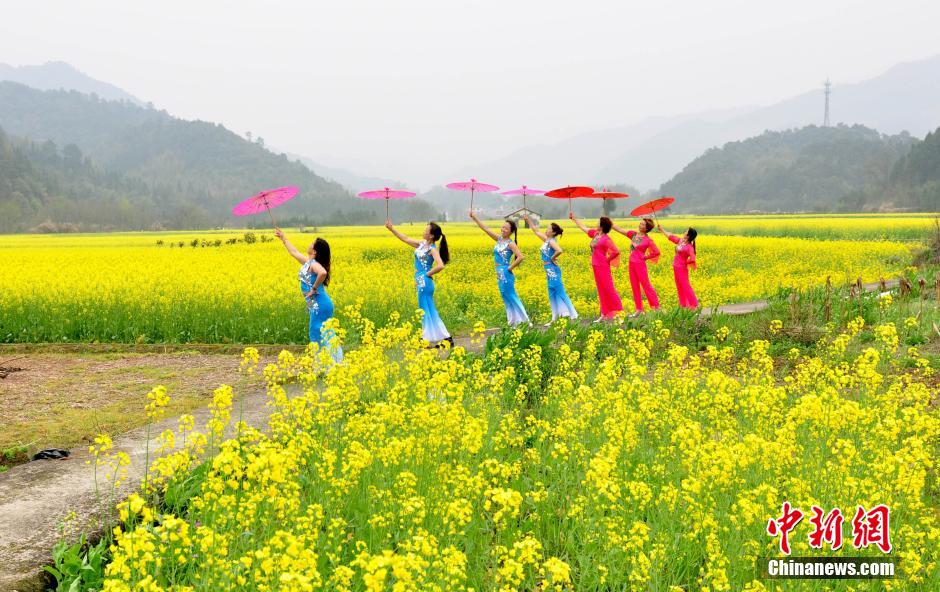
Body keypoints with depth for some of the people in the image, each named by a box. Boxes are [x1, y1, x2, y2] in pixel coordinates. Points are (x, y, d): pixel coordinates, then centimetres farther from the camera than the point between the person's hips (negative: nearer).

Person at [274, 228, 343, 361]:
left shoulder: (313, 264, -14)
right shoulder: (308, 262, 14)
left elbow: (323, 273, -37)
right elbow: (294, 252, 32)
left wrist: (314, 288, -25)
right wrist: (283, 238, 38)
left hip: (319, 305, -9)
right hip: (317, 305, 9)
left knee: (318, 335, -6)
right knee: (324, 335, 11)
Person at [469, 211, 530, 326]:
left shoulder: (510, 243, -13)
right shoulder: (499, 239, 7)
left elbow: (521, 257, -24)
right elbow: (485, 228, 8)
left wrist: (510, 268, -17)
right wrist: (474, 217, 2)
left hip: (505, 273, -8)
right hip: (500, 274, 8)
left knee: (511, 298, -5)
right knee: (508, 299, 11)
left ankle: (523, 320, 0)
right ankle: (513, 321, 16)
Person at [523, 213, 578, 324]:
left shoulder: (551, 241, -16)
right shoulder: (546, 239, 9)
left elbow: (559, 251, -35)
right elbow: (535, 231, 22)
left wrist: (552, 258, -20)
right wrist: (528, 220, 20)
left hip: (553, 270, -9)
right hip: (549, 271, 9)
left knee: (560, 293, -6)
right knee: (552, 294, 12)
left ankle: (573, 315, -2)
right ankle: (555, 317, 17)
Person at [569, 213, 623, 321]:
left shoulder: (605, 239, -16)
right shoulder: (595, 234, 8)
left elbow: (616, 252, -20)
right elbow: (584, 228, 22)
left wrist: (608, 259, -10)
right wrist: (574, 219, 26)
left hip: (603, 267, -8)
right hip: (596, 266, 8)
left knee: (608, 289, -5)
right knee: (601, 290, 11)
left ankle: (619, 312, 0)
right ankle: (604, 314, 15)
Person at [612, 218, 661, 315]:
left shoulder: (648, 240, -8)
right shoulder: (633, 234, 7)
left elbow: (656, 252, -5)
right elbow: (620, 230, 9)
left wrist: (646, 257, -4)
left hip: (640, 264, -6)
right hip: (632, 263, 6)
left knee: (646, 285, -5)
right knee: (635, 286, 8)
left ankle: (657, 307, 1)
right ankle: (639, 309, 13)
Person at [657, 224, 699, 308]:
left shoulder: (689, 247, -21)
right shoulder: (680, 240, 2)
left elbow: (692, 259, -32)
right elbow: (671, 237, 16)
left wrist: (685, 262, -15)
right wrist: (662, 230, 20)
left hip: (682, 268, -8)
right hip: (676, 268, 8)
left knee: (685, 286, -5)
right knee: (679, 287, 12)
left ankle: (694, 304, 1)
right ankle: (683, 305, 19)